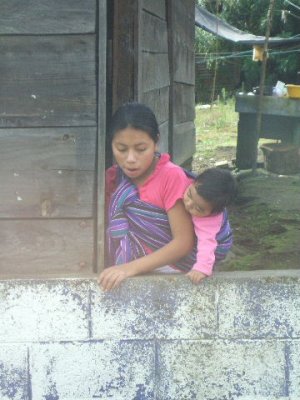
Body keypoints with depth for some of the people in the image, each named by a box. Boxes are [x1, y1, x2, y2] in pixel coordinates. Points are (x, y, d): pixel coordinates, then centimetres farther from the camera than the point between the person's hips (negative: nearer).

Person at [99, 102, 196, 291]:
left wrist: (131, 267, -23)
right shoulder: (114, 178, 2)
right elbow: (113, 230, 8)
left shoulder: (172, 177, -12)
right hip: (129, 279, 3)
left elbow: (184, 242, -15)